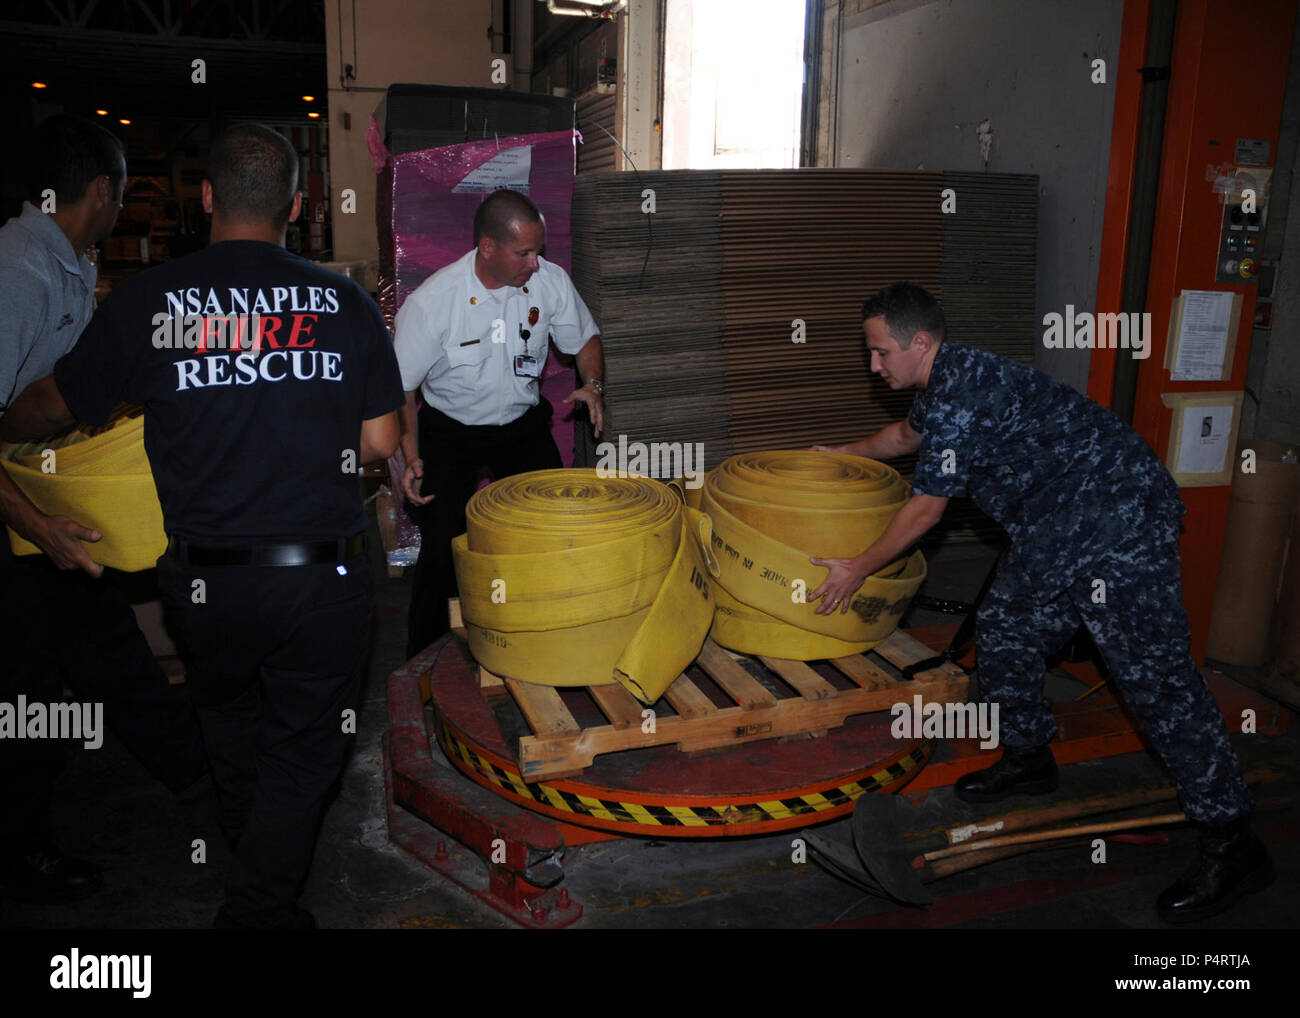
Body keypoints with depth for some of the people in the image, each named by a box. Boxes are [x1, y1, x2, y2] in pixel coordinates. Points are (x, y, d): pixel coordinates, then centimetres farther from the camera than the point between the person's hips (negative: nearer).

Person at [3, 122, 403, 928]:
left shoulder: (147, 300, -4)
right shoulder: (345, 301, -3)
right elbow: (380, 442, -1)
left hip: (207, 580, 2)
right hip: (325, 579, -2)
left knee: (231, 720, 29)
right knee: (303, 755, 14)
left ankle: (248, 852, 51)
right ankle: (261, 908, 20)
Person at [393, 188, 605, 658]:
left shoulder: (550, 280, -14)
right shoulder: (431, 302, -24)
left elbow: (585, 339, 4)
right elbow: (400, 387, -14)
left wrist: (593, 384, -16)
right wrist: (412, 457, -24)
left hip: (523, 424, 3)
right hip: (451, 431, -3)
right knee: (443, 548, -7)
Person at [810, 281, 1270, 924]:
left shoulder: (961, 395, -23)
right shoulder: (944, 384, 9)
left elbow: (925, 508, -18)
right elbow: (907, 435, 33)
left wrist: (855, 571, -8)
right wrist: (844, 453, 42)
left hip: (1117, 518, -11)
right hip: (1054, 528, 11)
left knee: (1152, 671, -9)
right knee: (1005, 629, 15)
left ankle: (1229, 842, -1)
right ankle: (1028, 760, 33)